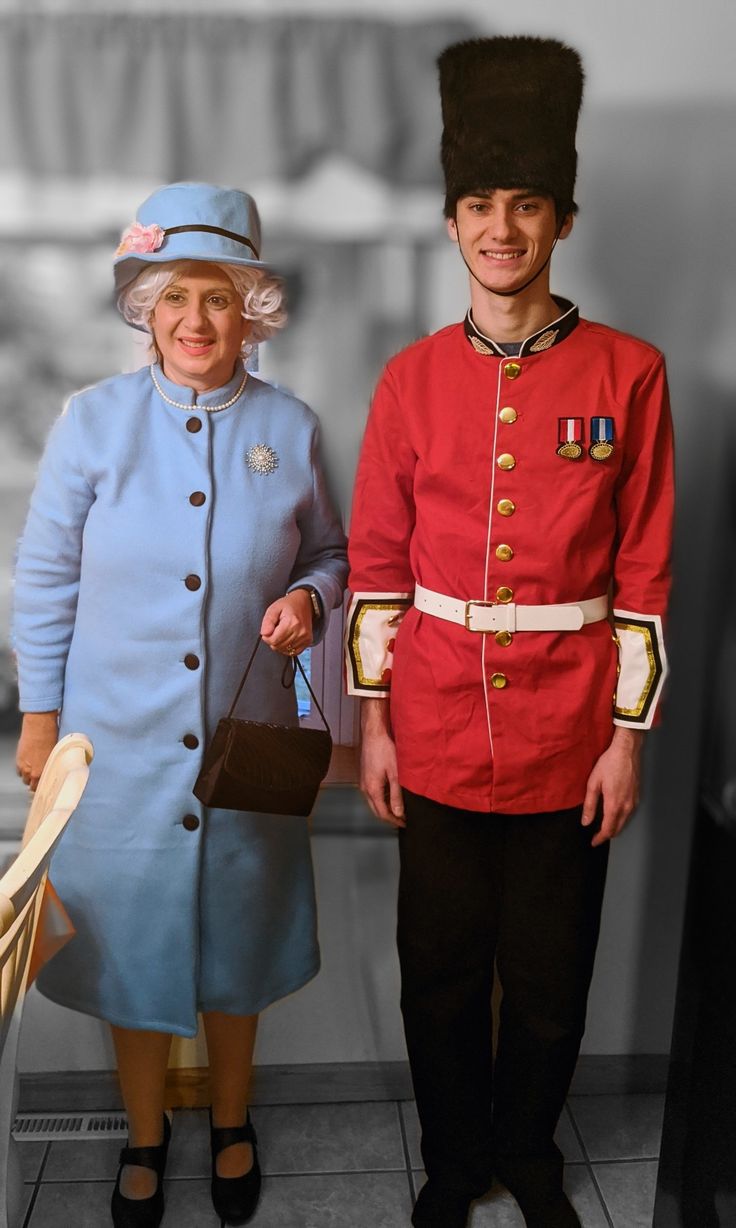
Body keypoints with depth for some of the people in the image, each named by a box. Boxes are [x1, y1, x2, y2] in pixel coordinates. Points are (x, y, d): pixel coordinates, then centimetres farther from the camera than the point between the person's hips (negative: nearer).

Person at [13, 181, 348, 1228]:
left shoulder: (290, 428, -1)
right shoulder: (94, 419, -4)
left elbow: (328, 553, 10)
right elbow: (45, 579, 0)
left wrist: (309, 598, -13)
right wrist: (40, 717, 0)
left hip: (247, 738, 1)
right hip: (121, 738, 0)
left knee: (234, 939, 16)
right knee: (132, 937, 12)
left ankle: (231, 1127, 43)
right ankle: (145, 1141, 39)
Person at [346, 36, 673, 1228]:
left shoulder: (628, 373, -4)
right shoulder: (412, 378, 0)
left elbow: (645, 570, -3)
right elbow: (377, 561, 3)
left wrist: (628, 736, -4)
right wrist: (374, 721, 1)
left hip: (568, 739, -1)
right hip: (438, 736, 1)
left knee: (549, 975, 15)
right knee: (441, 970, 15)